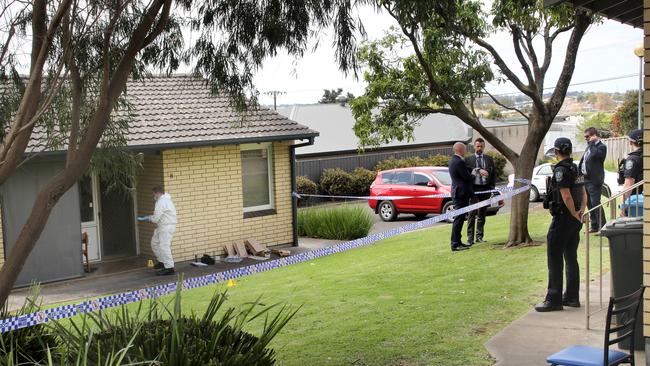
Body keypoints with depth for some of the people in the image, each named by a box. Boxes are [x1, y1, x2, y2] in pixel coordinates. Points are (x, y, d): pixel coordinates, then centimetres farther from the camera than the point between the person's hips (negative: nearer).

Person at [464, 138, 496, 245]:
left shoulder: (489, 159, 11)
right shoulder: (468, 159, 1)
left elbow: (493, 174, 12)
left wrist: (492, 186, 2)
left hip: (485, 188, 3)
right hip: (473, 188, -3)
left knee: (482, 214, 9)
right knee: (472, 214, -6)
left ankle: (479, 236, 16)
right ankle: (470, 238, -6)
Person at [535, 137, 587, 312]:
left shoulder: (561, 170, -16)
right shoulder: (576, 169, 13)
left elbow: (566, 196, -21)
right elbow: (584, 193, 13)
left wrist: (575, 215, -11)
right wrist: (581, 211, 3)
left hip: (562, 219, -9)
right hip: (575, 221, 9)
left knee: (555, 259, -5)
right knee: (571, 258, 14)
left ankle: (554, 300, -5)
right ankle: (572, 297, 20)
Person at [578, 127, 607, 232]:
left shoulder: (601, 147, -9)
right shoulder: (589, 147, 19)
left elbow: (595, 154, -29)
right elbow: (583, 160, 23)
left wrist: (591, 143, -15)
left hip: (594, 180, -9)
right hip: (585, 179, 9)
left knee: (595, 203, -10)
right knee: (589, 203, 13)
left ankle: (602, 227, -3)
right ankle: (594, 226, 22)